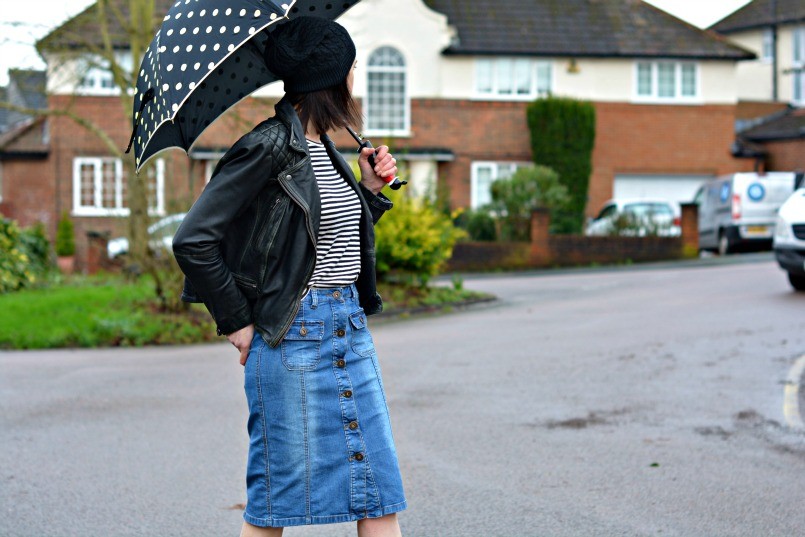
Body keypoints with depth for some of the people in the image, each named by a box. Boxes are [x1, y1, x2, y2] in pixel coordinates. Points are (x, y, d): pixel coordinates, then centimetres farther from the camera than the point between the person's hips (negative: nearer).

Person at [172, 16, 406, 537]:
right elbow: (193, 241, -14)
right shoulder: (269, 148, -12)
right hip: (294, 336, -8)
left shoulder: (327, 149, 13)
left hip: (351, 323, 8)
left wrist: (371, 189, 10)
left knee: (381, 494, 7)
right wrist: (237, 322, -8)